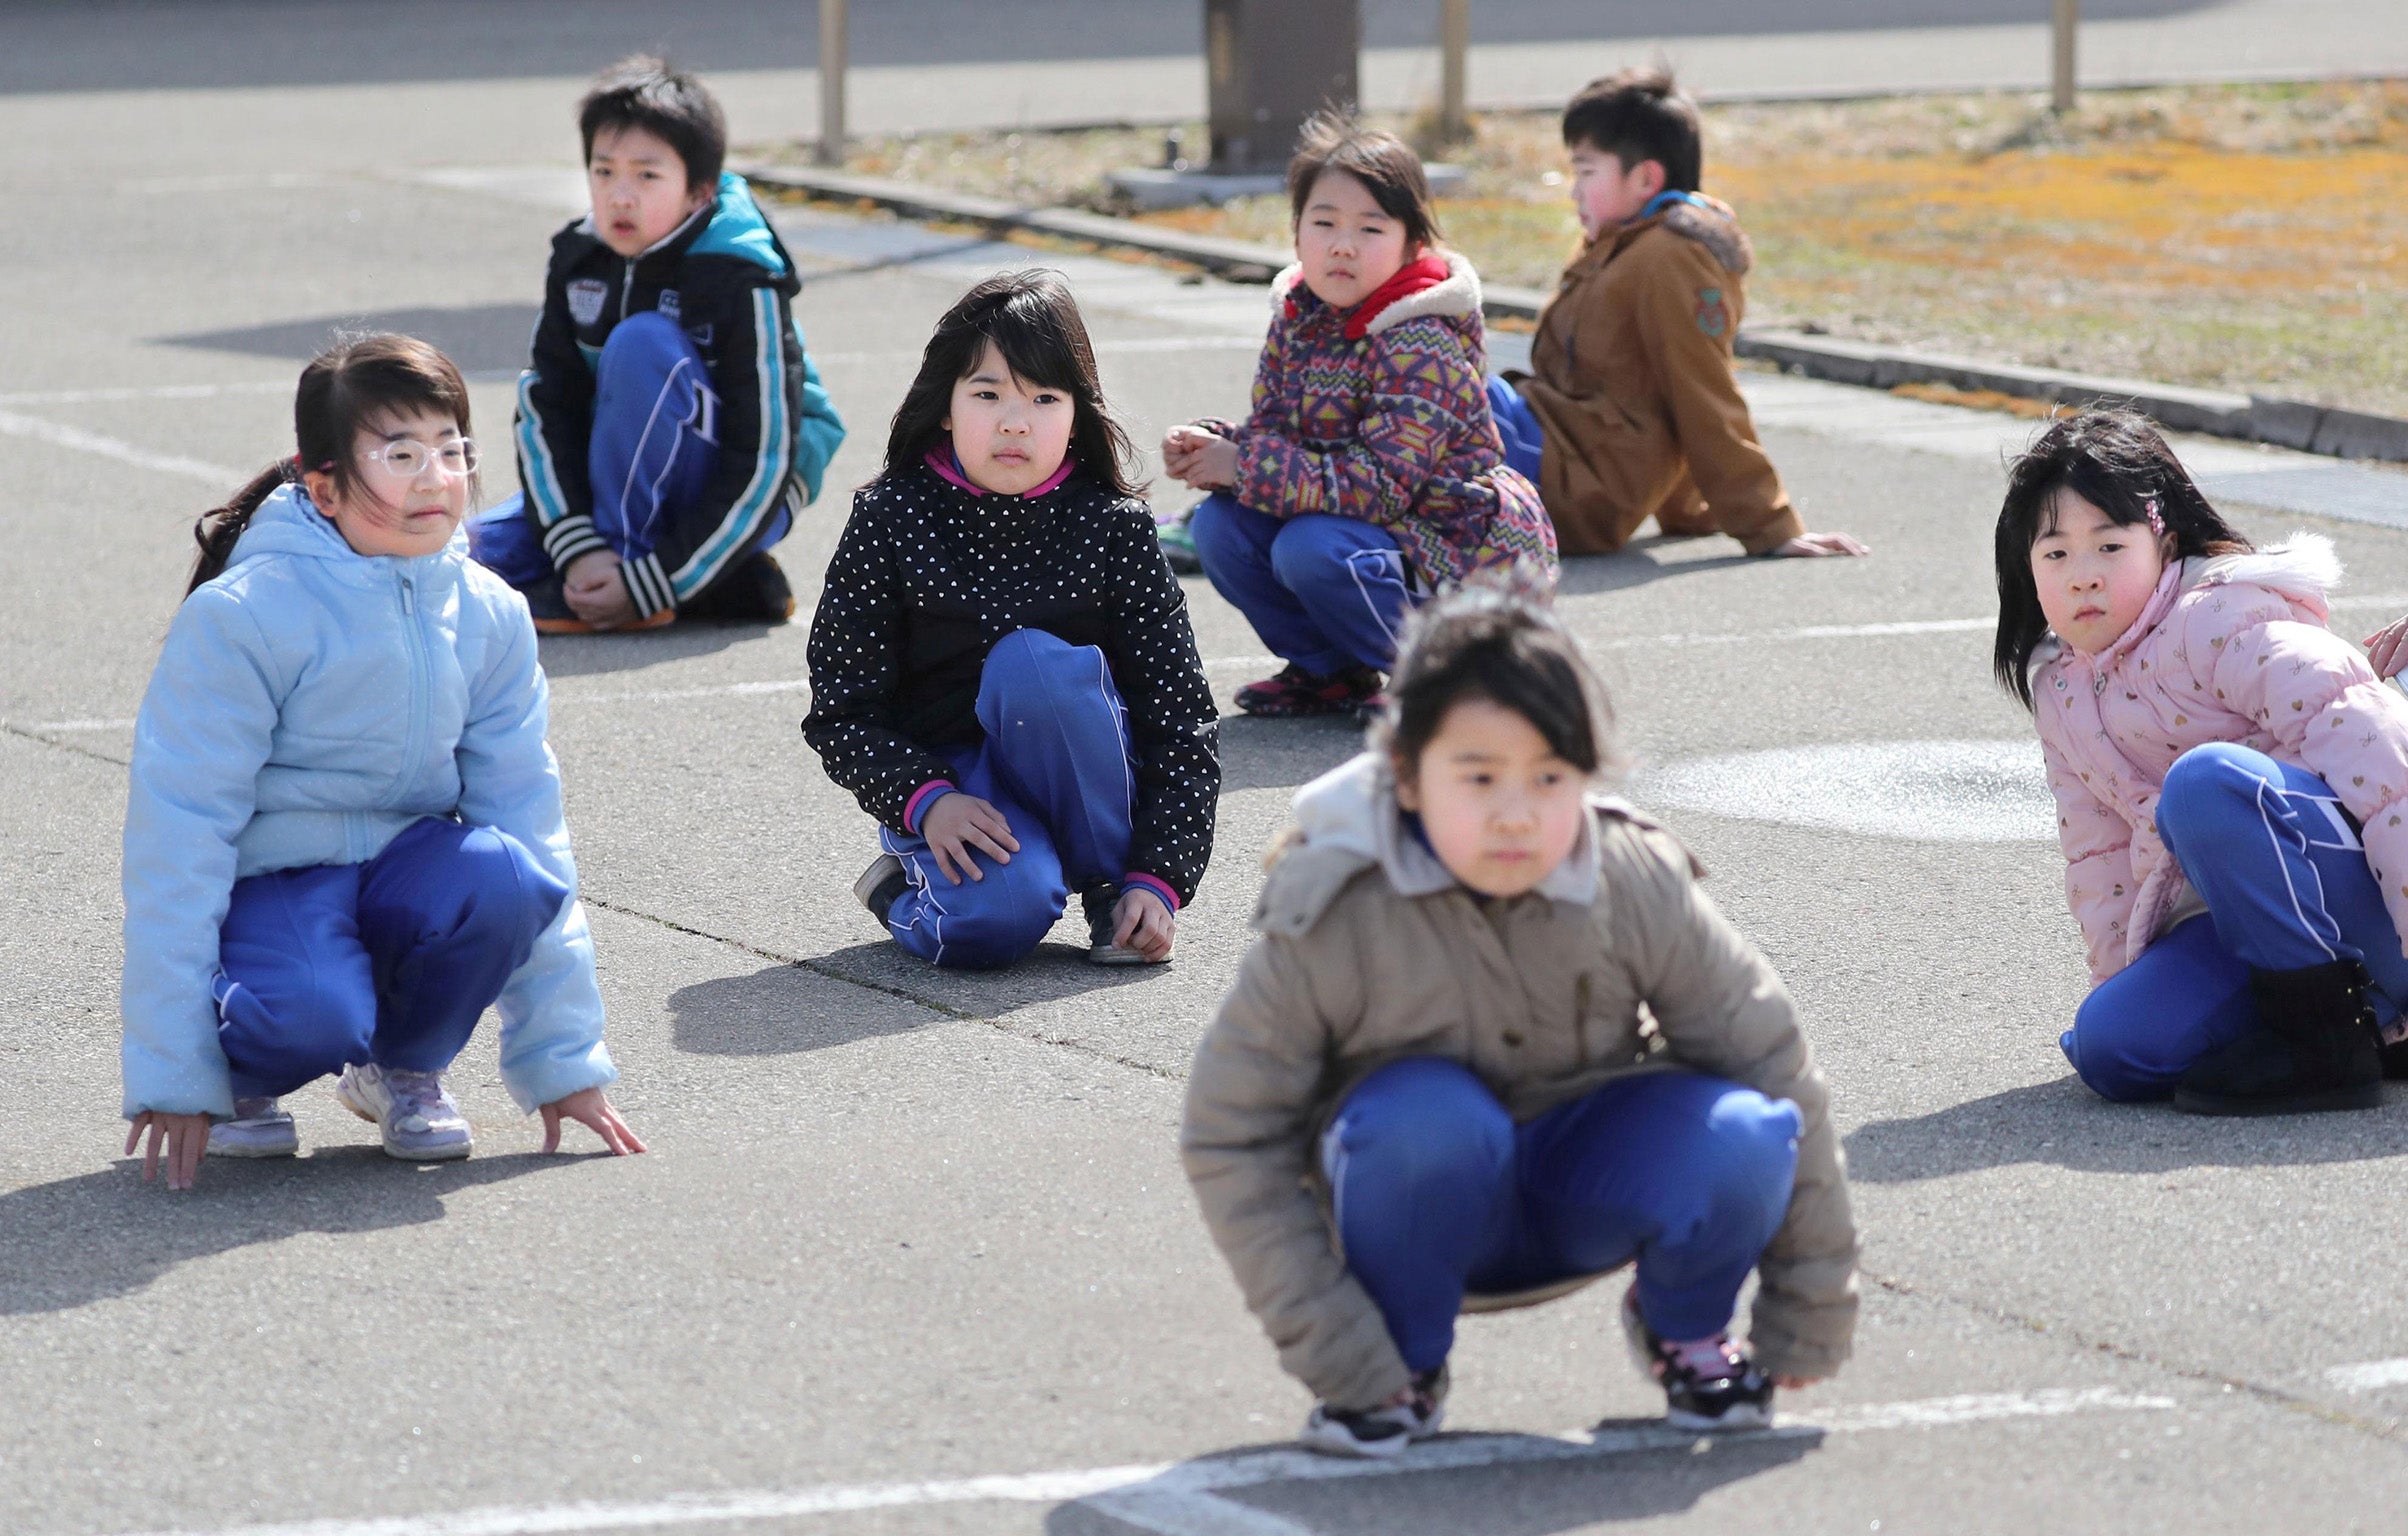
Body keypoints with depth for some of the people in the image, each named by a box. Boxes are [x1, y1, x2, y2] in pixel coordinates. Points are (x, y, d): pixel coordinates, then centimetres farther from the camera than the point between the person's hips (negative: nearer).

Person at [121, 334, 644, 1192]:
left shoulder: (489, 615, -2)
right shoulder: (242, 616, -17)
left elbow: (528, 822, 2)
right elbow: (177, 835, -16)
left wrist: (563, 1057, 0)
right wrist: (172, 1075, -19)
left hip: (402, 872, 5)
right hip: (266, 886, -5)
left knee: (497, 872, -31)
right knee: (315, 1012, -38)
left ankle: (403, 1067, 0)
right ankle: (241, 1071, 2)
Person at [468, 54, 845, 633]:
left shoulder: (744, 284, -22)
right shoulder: (578, 261, -4)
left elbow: (764, 463, -23)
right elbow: (546, 408, -8)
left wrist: (649, 585, -29)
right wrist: (578, 552, -24)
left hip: (738, 502, -7)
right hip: (632, 485, 7)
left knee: (642, 344, -29)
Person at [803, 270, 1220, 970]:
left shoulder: (1113, 528, -6)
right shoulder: (892, 520, -6)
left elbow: (1182, 721, -6)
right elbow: (842, 711, -5)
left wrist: (1159, 878, -16)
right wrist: (924, 801, -23)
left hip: (1078, 778, 1)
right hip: (938, 778, -1)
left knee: (1031, 661, -31)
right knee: (997, 917, -34)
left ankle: (1110, 882, -11)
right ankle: (903, 885, 4)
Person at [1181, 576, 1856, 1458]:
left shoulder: (1639, 889, -17)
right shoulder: (1332, 922, -22)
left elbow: (1773, 1066, -7)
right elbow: (1229, 1139, -14)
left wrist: (1807, 1319, -3)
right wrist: (1337, 1356, -21)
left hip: (1586, 1198, 2)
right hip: (1425, 1211, -2)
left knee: (1738, 1136, -30)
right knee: (1426, 1115, -38)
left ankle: (1682, 1331, 5)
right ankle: (1404, 1372, -9)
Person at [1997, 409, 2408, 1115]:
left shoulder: (2219, 621, -11)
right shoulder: (2062, 697, 15)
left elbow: (2349, 728, -21)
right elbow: (2100, 855, 25)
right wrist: (2121, 982, 17)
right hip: (2250, 929, 8)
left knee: (2206, 779, -34)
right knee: (2108, 1047, -15)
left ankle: (2330, 1042, -25)